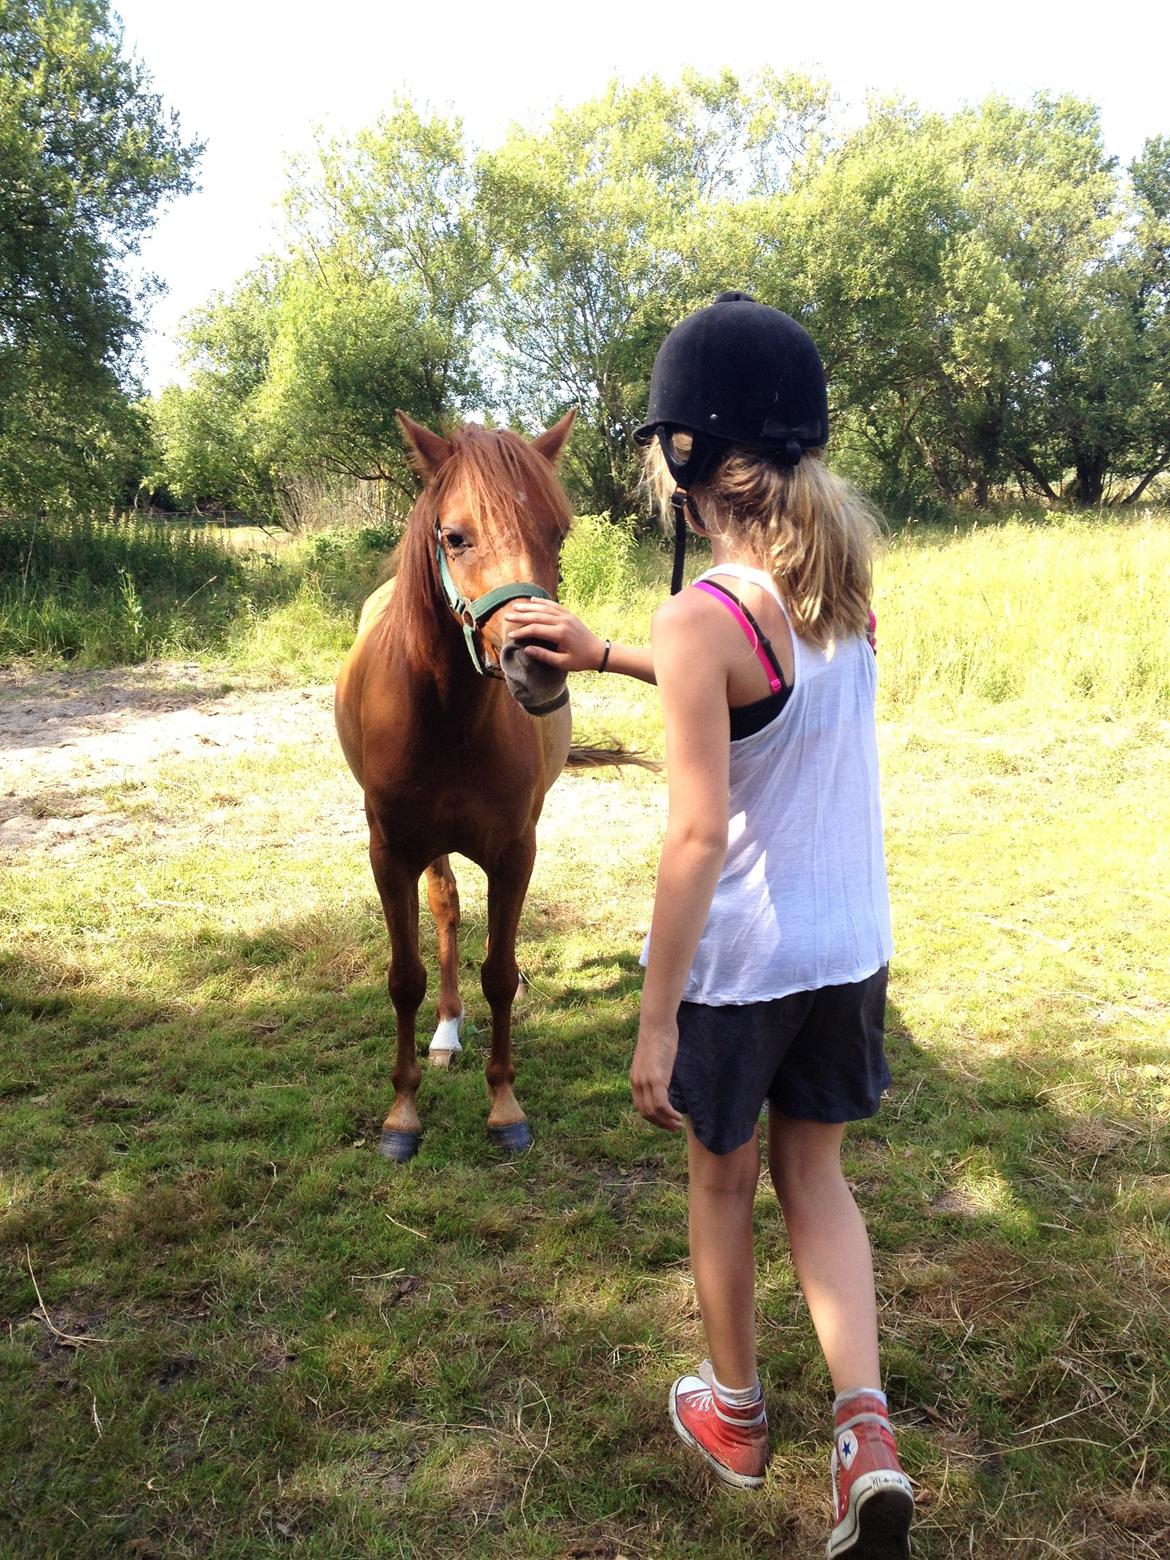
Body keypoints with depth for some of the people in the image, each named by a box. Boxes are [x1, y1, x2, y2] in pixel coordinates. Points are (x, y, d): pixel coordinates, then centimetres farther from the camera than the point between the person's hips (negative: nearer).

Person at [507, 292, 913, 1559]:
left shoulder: (702, 618, -22)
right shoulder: (844, 579, 0)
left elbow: (698, 837, -24)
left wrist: (655, 1021, -17)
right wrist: (601, 654, 16)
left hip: (737, 963, -6)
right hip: (850, 947, 6)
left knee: (720, 1182, 19)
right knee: (814, 1174, 24)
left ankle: (734, 1412, 40)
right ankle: (866, 1426, 13)